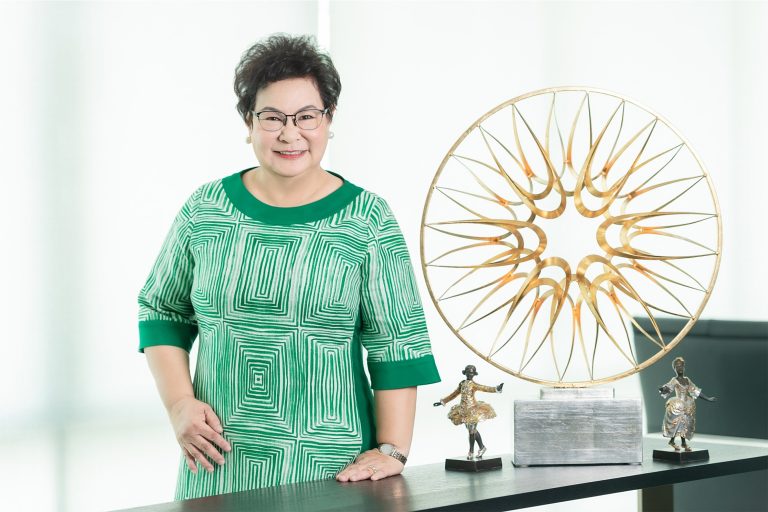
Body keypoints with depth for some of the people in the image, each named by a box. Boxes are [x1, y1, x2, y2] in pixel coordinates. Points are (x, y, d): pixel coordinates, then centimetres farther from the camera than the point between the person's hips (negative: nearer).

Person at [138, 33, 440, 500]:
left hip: (331, 466, -2)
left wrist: (392, 449, -11)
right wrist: (179, 403, -1)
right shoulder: (205, 211, 3)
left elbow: (398, 343, -4)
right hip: (219, 462, 2)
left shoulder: (367, 220, -3)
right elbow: (162, 312, 13)